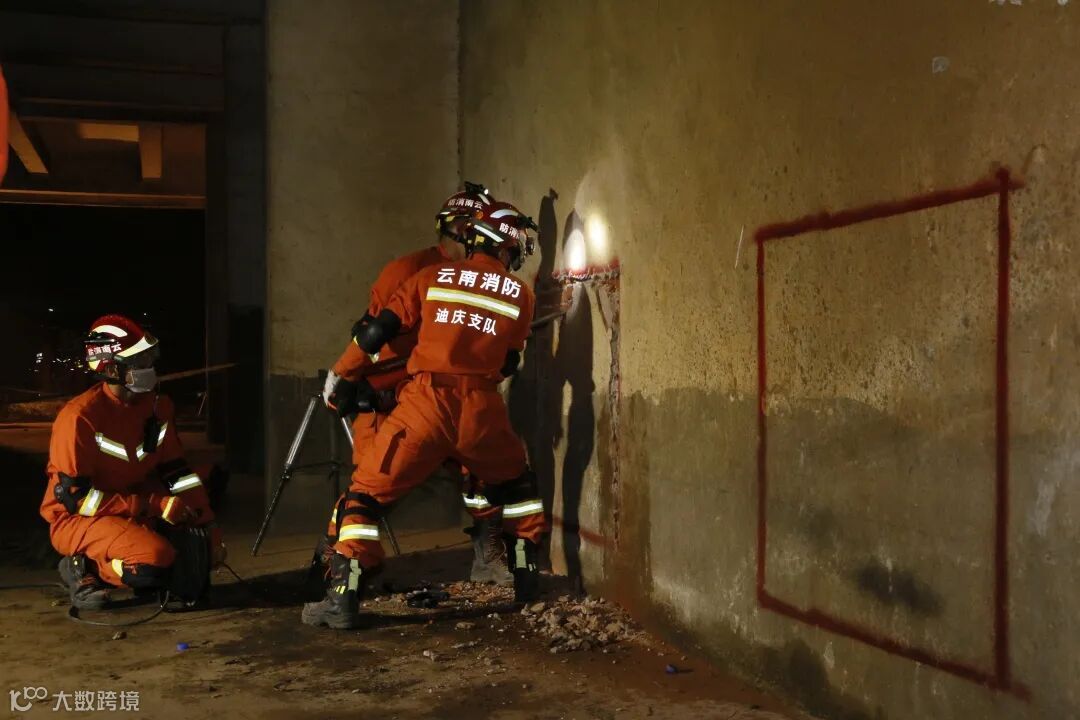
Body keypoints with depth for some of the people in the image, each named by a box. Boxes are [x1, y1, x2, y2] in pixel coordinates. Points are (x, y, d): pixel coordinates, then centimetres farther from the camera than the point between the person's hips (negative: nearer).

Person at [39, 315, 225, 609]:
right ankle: (83, 567, -5)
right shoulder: (80, 417, -22)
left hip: (134, 513, 8)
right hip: (77, 518, -8)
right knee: (157, 562, -30)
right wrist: (153, 506, -25)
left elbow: (177, 472, 0)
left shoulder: (157, 406, -2)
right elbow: (74, 496, -23)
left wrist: (209, 527, -11)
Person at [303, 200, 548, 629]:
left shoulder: (432, 277, 8)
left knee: (367, 493, 8)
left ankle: (343, 598, 0)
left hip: (426, 401, -1)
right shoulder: (520, 294, 11)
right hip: (481, 408, 2)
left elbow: (376, 334, 4)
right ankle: (527, 577, 32)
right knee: (516, 486, 28)